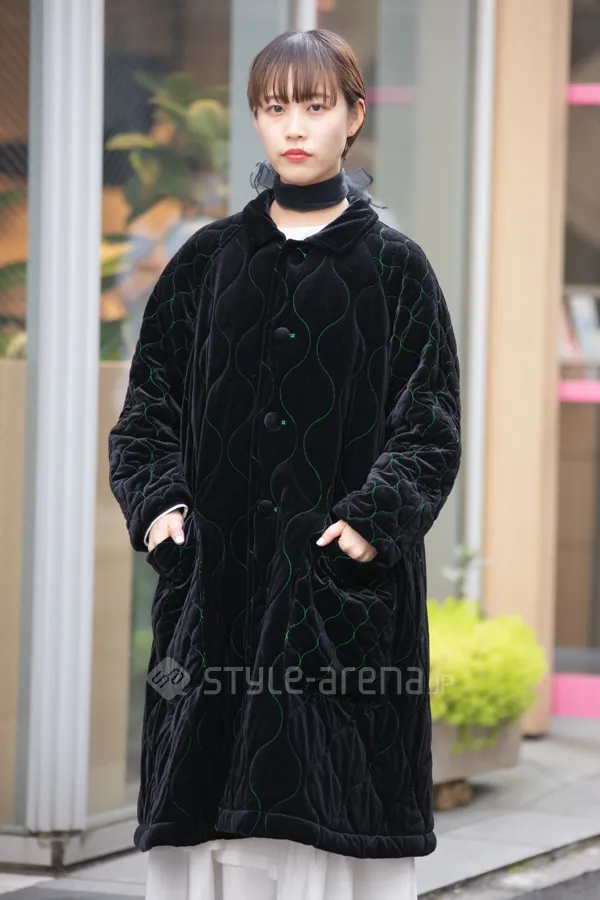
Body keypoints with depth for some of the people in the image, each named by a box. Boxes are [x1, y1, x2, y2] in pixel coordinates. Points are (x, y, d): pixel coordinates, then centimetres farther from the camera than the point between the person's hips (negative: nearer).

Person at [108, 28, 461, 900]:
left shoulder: (395, 269, 4)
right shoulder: (207, 262, 10)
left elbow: (430, 424, 0)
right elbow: (150, 402, 10)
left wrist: (375, 518, -15)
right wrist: (157, 502, -6)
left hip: (347, 588, -2)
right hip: (217, 584, 2)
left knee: (335, 803, -5)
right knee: (215, 824, 0)